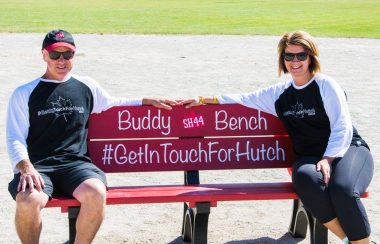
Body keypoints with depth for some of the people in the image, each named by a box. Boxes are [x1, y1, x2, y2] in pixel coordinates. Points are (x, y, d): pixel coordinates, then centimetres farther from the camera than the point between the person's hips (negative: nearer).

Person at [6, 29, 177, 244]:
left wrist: (147, 101, 26)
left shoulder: (87, 87, 18)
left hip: (76, 164, 2)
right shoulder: (24, 94, 10)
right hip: (36, 167, -2)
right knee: (29, 200, -37)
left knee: (96, 193, -34)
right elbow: (15, 139, 3)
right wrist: (26, 168, -16)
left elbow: (112, 104, 37)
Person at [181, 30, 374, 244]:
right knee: (307, 179, -36)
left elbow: (342, 129, -5)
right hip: (309, 158, 3)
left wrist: (327, 159, -19)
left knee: (343, 190, -38)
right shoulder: (280, 93, 16)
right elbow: (244, 99, 26)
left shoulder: (326, 85, 1)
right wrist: (203, 100, 23)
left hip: (349, 150, -3)